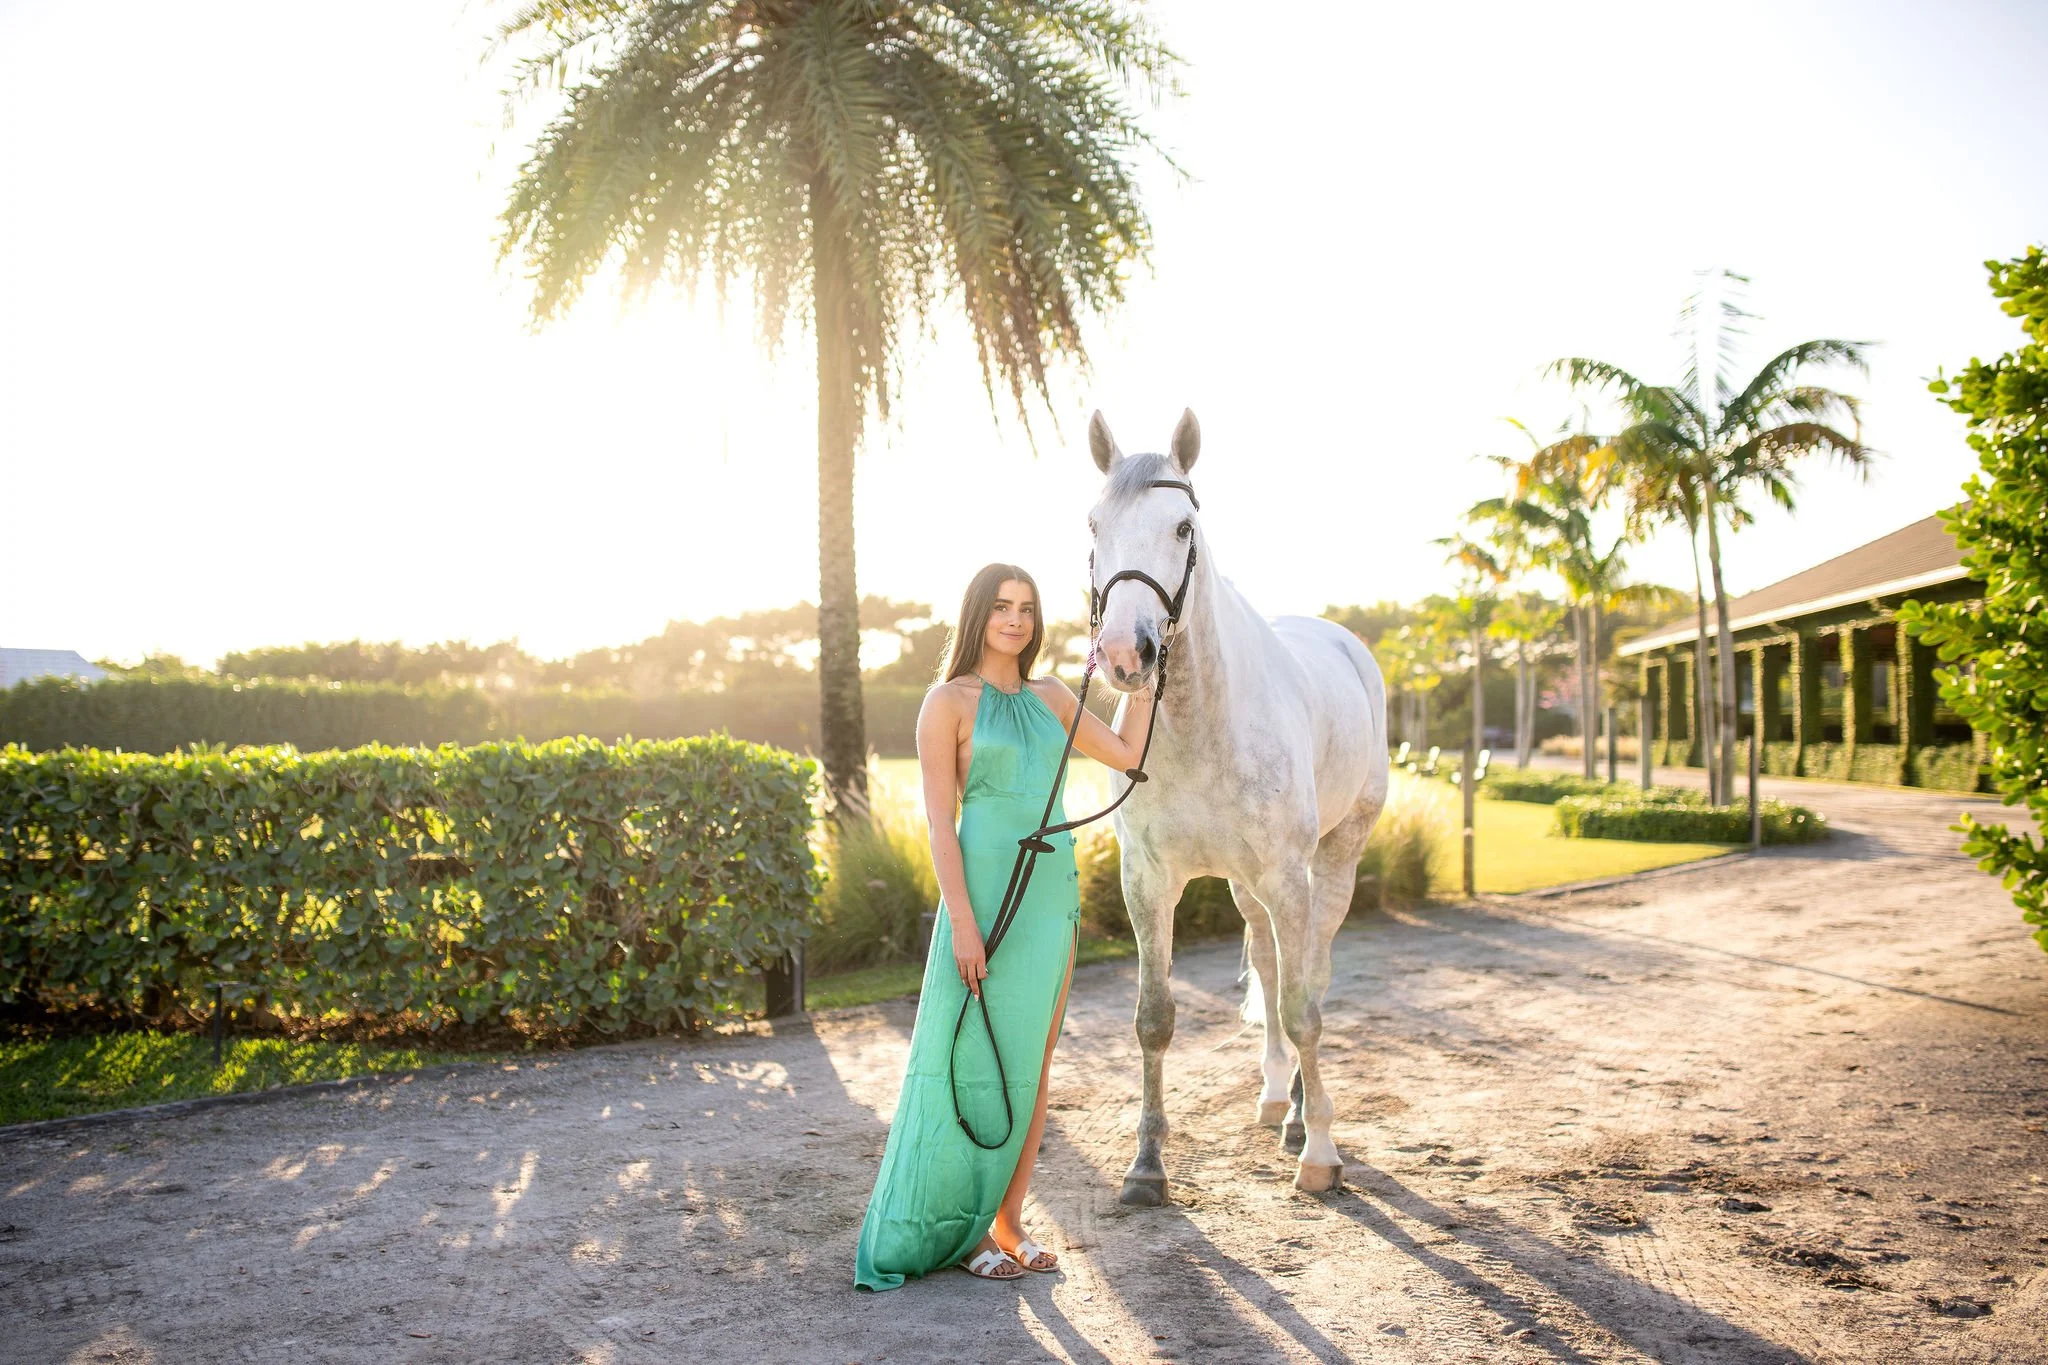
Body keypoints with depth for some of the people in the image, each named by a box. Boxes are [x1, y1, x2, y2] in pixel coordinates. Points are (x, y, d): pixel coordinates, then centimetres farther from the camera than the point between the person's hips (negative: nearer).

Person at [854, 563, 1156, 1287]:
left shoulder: (1051, 697, 11)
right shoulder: (948, 702, -6)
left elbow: (1126, 753, 21)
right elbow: (938, 819, -10)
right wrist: (962, 923, -17)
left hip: (1055, 892, 6)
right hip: (986, 891, -6)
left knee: (1032, 1065, 10)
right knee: (976, 1063, 0)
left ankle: (1010, 1222, 21)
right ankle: (961, 1229, 14)